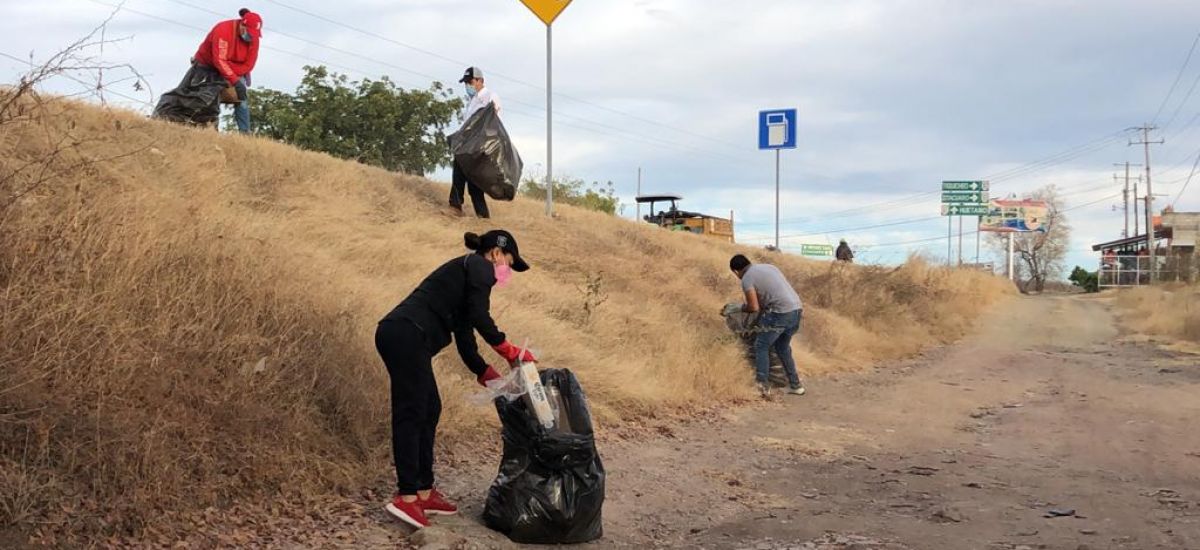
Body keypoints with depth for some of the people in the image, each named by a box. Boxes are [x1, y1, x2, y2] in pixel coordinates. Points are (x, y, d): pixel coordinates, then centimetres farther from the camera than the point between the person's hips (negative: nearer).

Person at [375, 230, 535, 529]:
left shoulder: (465, 271, 29)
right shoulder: (479, 267, 3)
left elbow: (464, 335, 28)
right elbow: (479, 317, -11)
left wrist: (486, 374, 26)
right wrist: (510, 351, -3)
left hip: (395, 334, 10)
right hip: (407, 336, -10)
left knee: (429, 410, 12)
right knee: (411, 412, -9)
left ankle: (424, 492, 16)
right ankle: (406, 497, -9)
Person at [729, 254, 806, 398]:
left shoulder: (746, 279, -2)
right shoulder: (768, 266, 21)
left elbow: (754, 307, -6)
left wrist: (743, 308, 15)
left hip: (780, 313, -8)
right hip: (796, 308, 8)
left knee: (761, 346, 6)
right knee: (783, 347, 23)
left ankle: (763, 386, 0)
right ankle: (795, 385, 27)